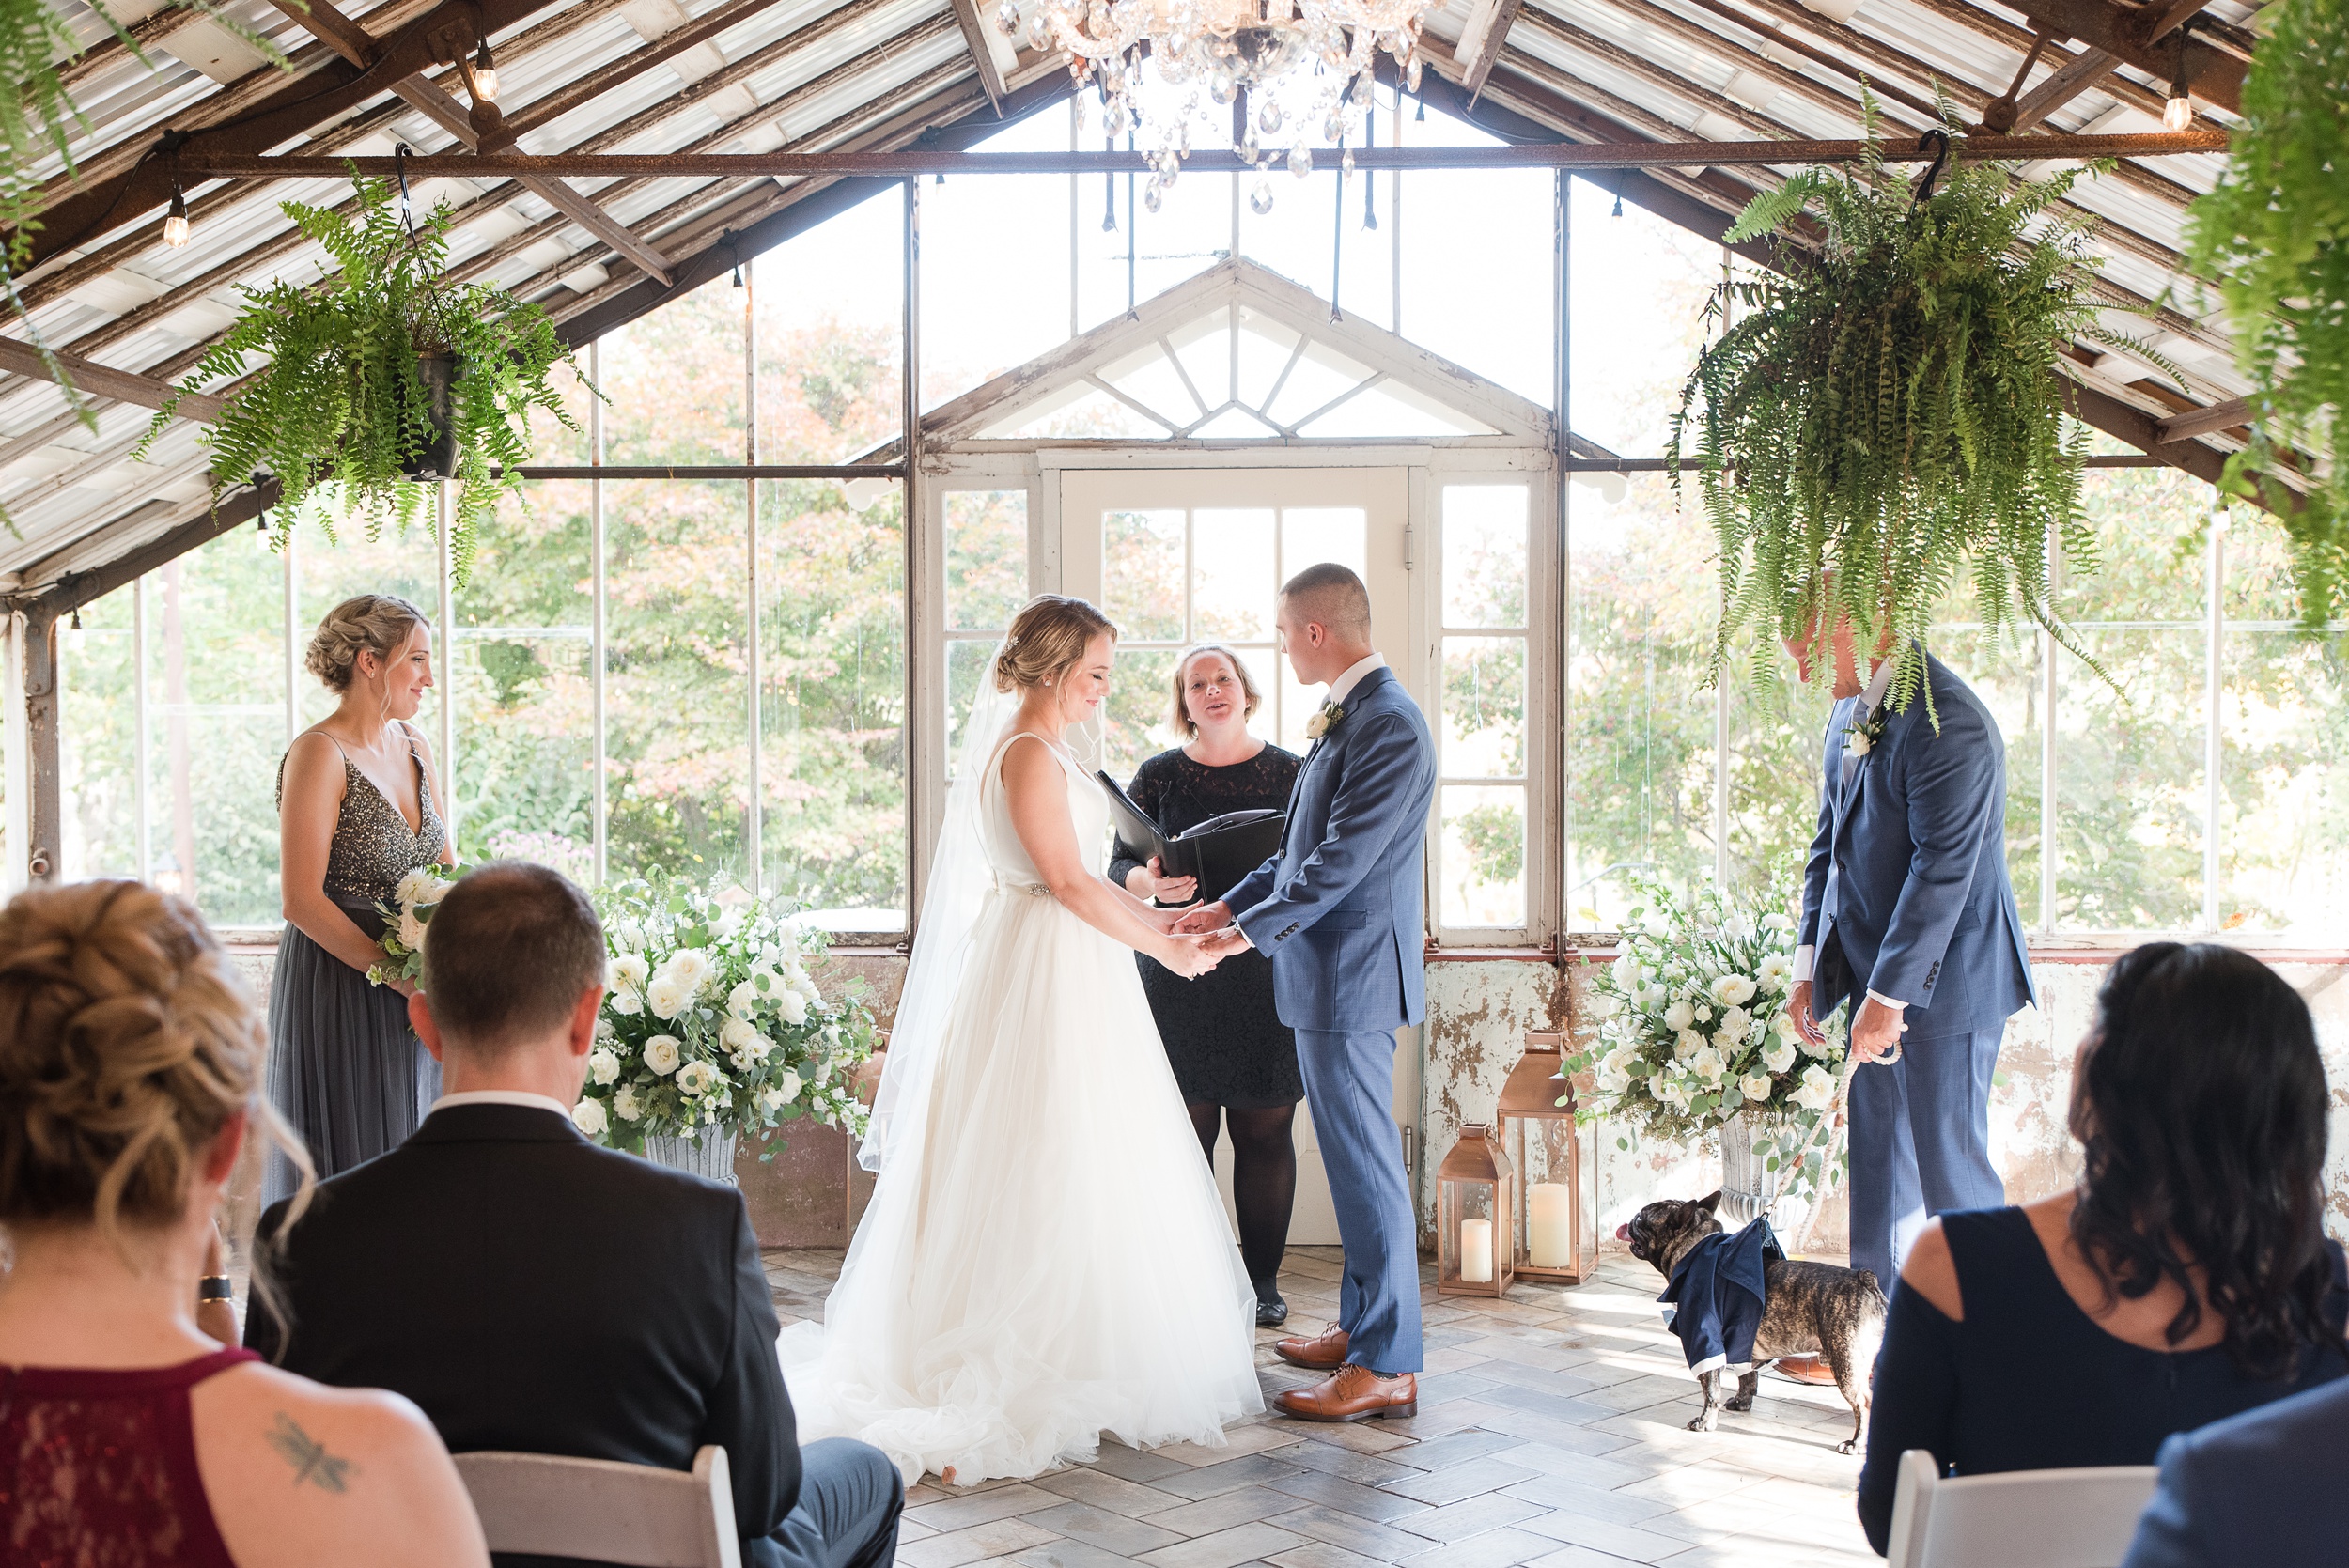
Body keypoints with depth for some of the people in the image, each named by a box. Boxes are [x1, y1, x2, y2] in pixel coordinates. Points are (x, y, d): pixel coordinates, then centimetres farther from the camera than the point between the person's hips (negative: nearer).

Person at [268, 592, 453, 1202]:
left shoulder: (413, 744, 9)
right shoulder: (319, 753, -13)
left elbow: (445, 866, 14)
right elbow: (302, 901, -18)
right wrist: (399, 975, -18)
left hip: (413, 995, 7)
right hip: (340, 989, -7)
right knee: (352, 1166, 2)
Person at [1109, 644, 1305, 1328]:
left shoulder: (1289, 772, 6)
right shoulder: (1159, 776, 7)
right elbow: (1119, 864, 3)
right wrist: (1150, 881, -18)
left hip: (1267, 972, 0)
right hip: (1178, 974, 0)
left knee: (1266, 1131, 3)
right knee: (1185, 1129, 0)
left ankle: (1263, 1279, 14)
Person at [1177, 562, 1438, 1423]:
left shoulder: (1387, 723, -18)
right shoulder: (1347, 716, 14)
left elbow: (1342, 859, -22)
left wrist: (1252, 931, -15)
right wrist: (1229, 906, 15)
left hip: (1352, 974, -10)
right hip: (1329, 975, 10)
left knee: (1366, 1166, -4)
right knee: (1355, 1160, 17)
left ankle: (1386, 1366, 3)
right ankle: (1360, 1326, 29)